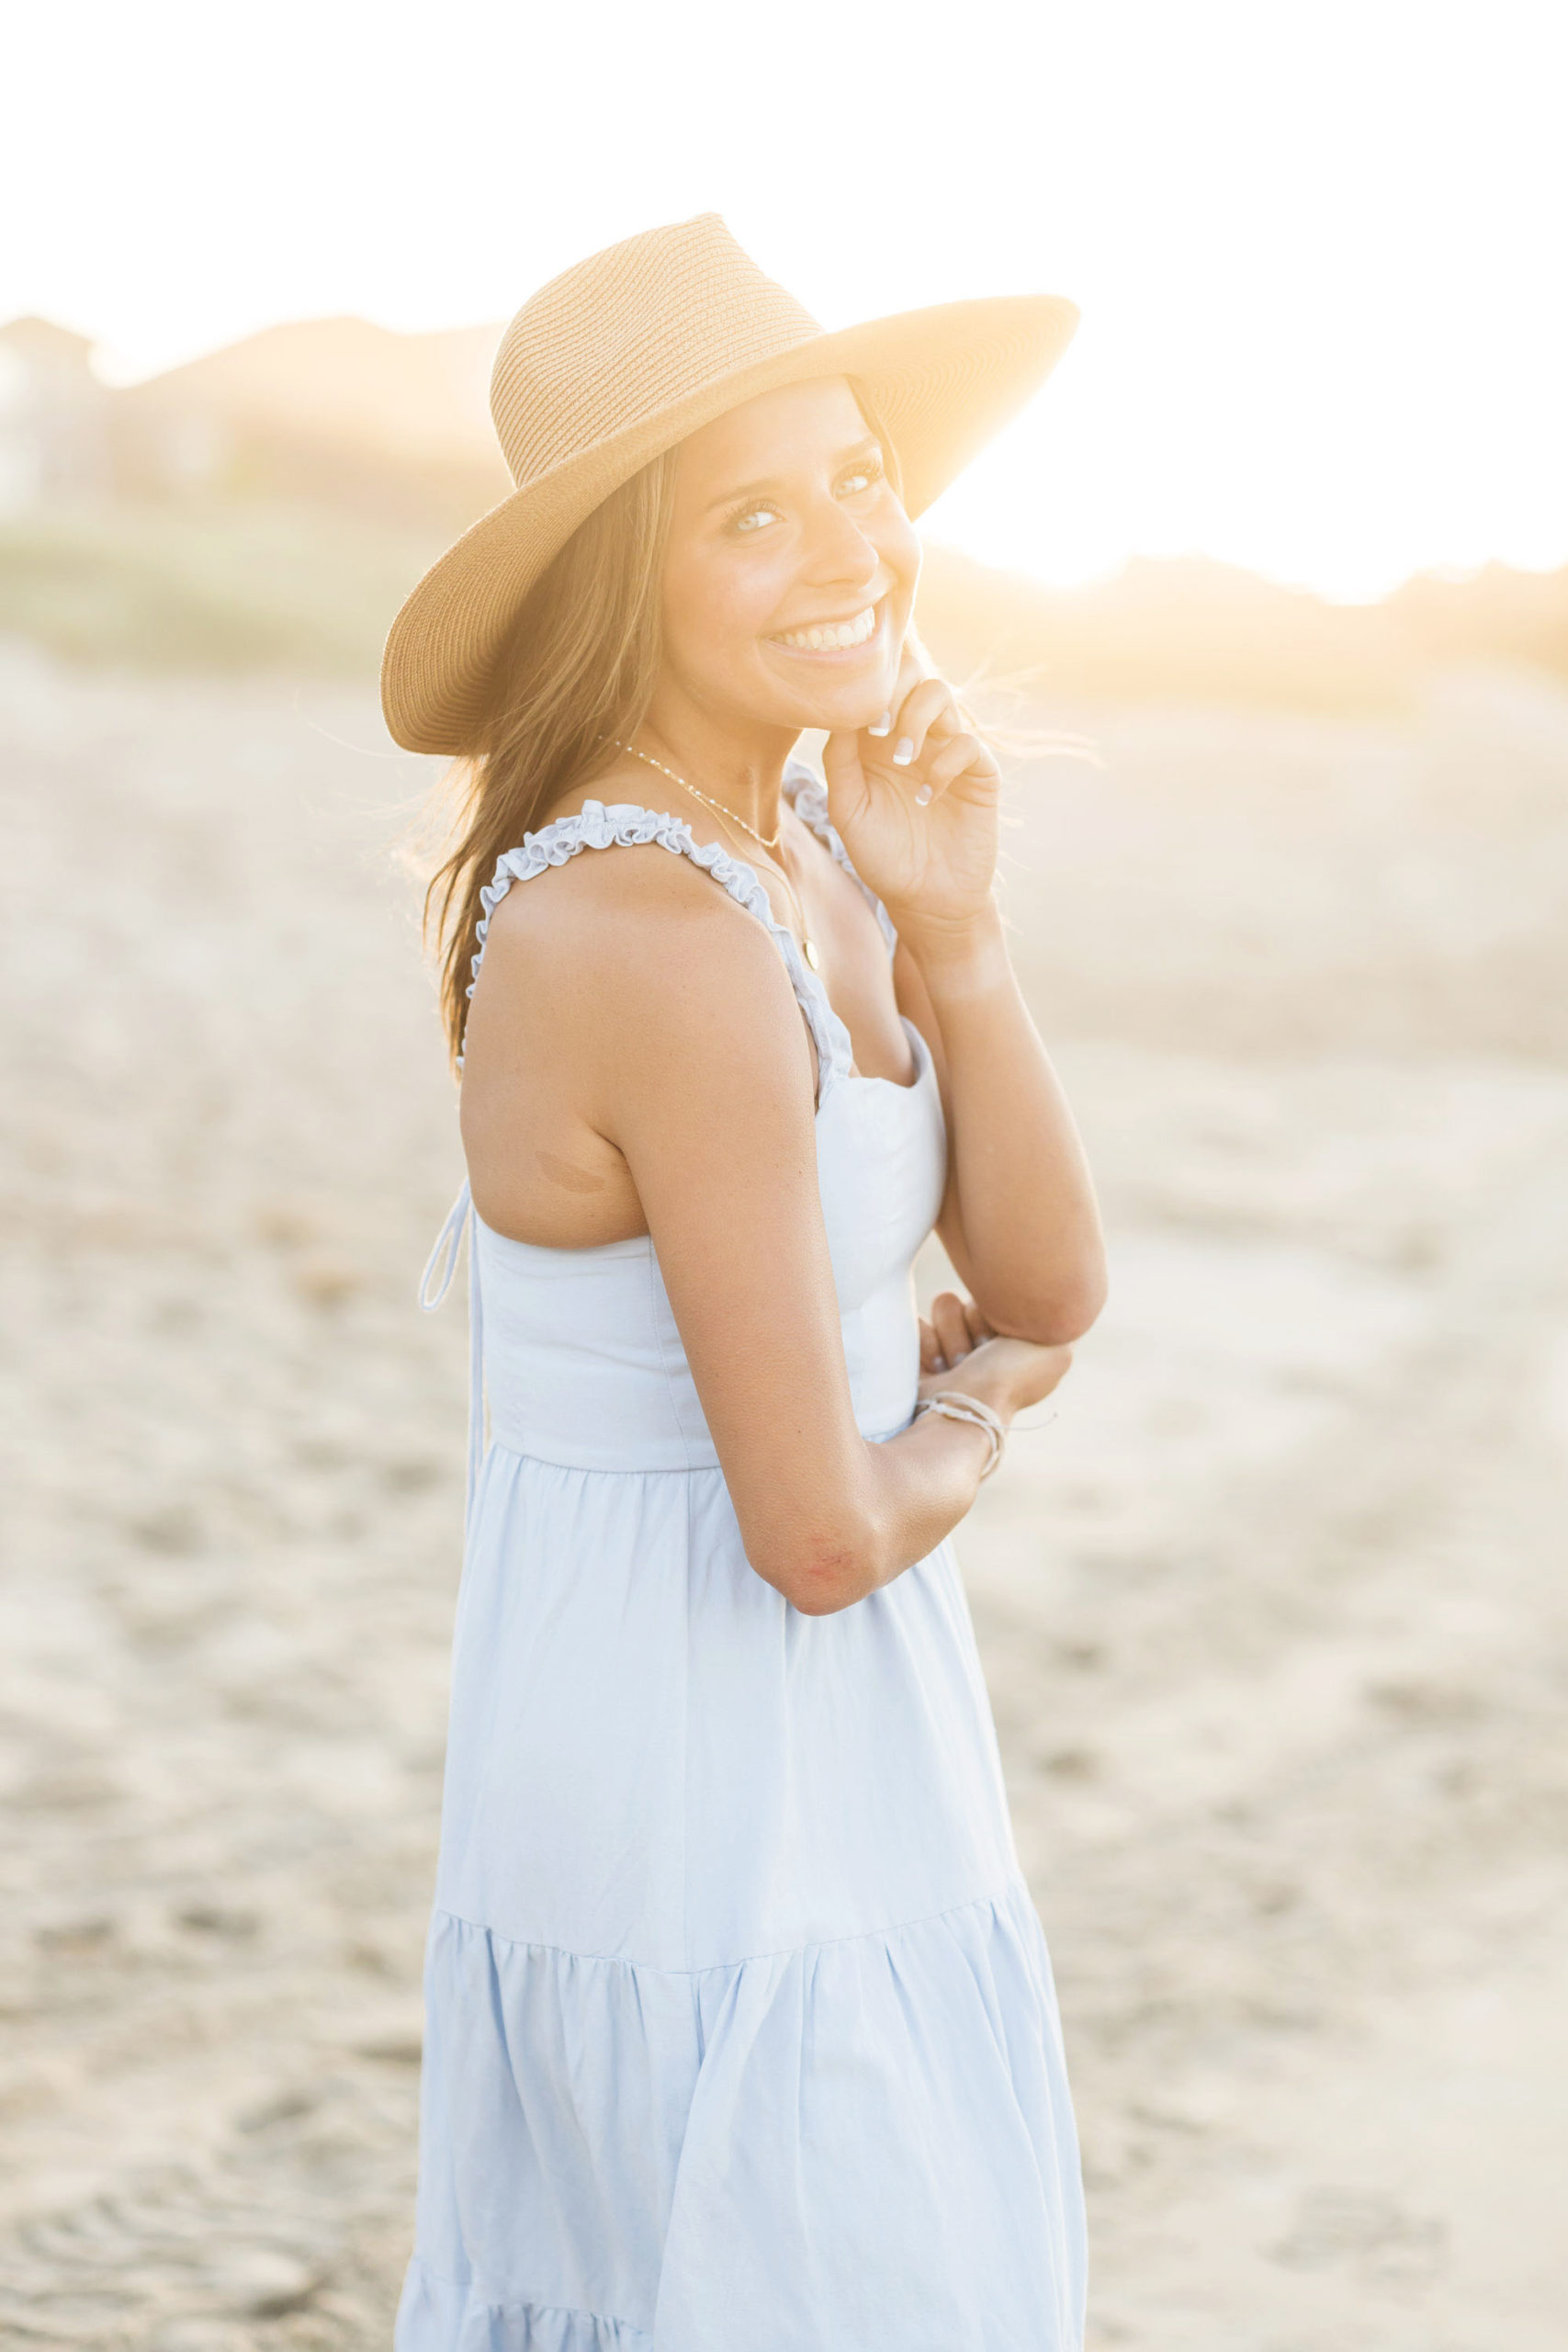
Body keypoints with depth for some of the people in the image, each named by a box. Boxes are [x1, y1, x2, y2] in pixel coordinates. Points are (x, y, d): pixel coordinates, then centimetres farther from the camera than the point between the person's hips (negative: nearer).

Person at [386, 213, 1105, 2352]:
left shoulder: (803, 851, 4)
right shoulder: (669, 950, -25)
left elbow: (1053, 1291, 3)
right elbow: (823, 1531, -24)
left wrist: (950, 924, -10)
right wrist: (965, 1421, -3)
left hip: (830, 1759, 9)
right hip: (716, 1824, -9)